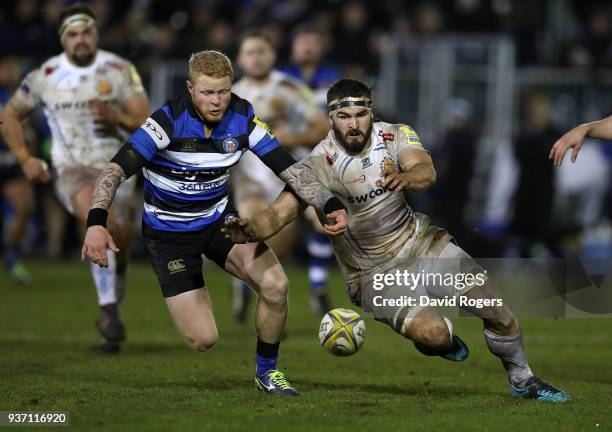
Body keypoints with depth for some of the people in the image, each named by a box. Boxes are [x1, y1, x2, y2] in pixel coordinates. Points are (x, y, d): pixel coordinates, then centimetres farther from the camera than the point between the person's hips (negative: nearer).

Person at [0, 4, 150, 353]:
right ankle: (109, 310, -33)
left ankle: (111, 323, 26)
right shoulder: (45, 77, -4)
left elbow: (144, 122, -7)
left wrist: (117, 118, -27)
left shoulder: (121, 71, -4)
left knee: (119, 253, 4)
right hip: (72, 170, -2)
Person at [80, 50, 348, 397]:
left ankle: (267, 371, 6)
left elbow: (288, 168, -7)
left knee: (276, 286, -20)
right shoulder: (170, 120, -24)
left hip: (220, 218, 4)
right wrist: (97, 222, -42)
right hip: (170, 234, -4)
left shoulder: (242, 117, -12)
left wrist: (330, 204, -21)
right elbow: (117, 169, -28)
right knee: (203, 340, -11)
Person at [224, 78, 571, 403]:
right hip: (375, 273, -4)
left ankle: (523, 381, 27)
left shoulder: (396, 135, -8)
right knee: (432, 332, -27)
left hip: (421, 242, 4)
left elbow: (427, 172, -28)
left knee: (496, 309, -1)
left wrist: (406, 178, -52)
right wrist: (250, 230, -48)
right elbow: (278, 213, -25)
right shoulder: (318, 166, -18)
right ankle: (443, 342, 13)